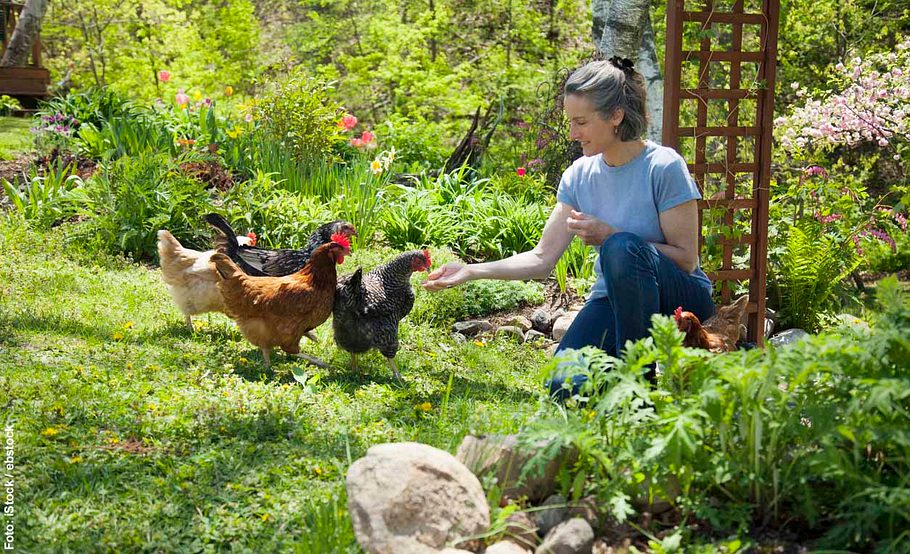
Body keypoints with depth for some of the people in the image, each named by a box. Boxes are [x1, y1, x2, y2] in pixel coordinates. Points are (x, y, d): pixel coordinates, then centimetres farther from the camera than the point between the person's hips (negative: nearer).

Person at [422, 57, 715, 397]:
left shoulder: (663, 167, -15)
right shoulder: (580, 175, 1)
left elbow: (685, 259, -14)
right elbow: (542, 259, 1)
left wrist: (609, 235, -20)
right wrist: (470, 272, -8)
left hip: (682, 296, -3)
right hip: (614, 297, 4)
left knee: (623, 247, -36)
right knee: (566, 387, -23)